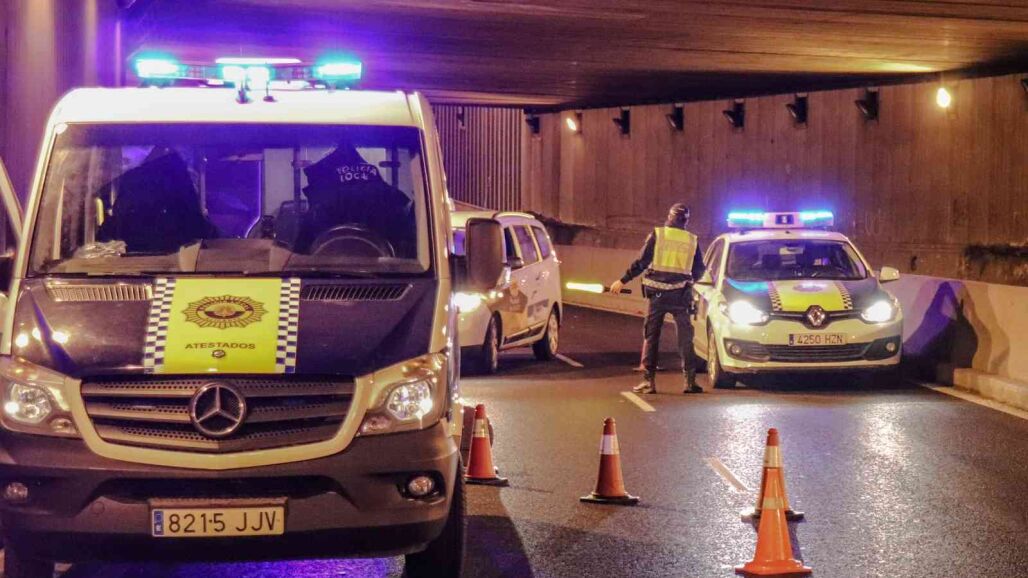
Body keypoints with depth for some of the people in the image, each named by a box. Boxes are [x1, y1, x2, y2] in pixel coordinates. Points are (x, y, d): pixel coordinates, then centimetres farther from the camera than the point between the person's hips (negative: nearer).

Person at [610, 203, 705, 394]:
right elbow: (699, 270, 11)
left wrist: (622, 281, 1)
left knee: (651, 337, 6)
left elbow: (642, 262, -5)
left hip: (657, 294, -1)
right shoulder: (692, 240, 6)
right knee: (685, 338, 7)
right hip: (681, 295, 1)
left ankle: (649, 381, 2)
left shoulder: (657, 235, -1)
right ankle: (690, 381, 3)